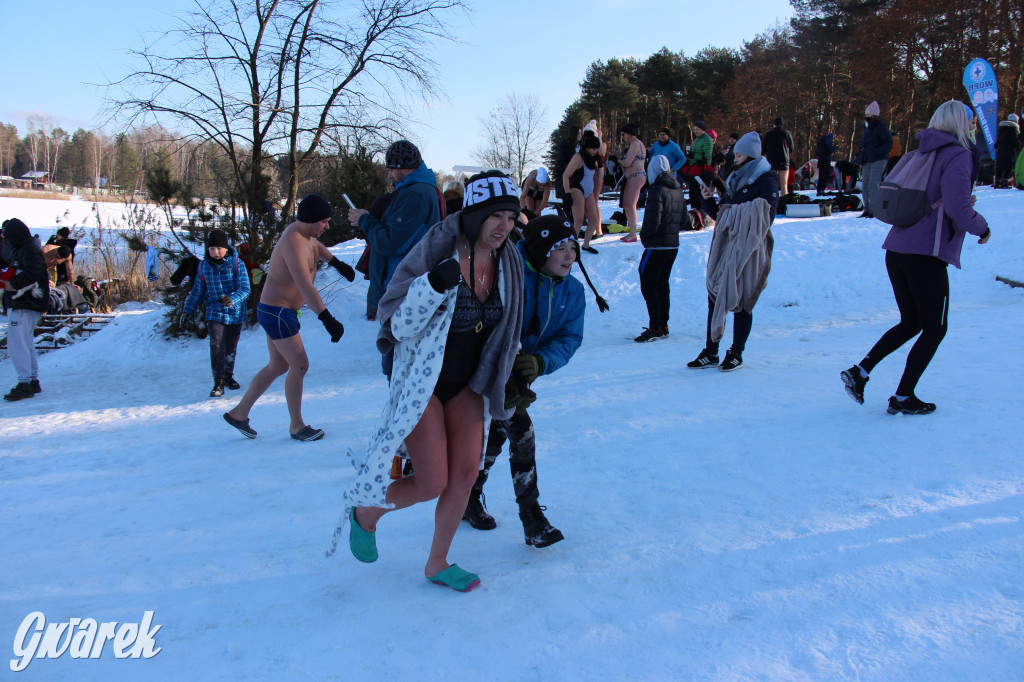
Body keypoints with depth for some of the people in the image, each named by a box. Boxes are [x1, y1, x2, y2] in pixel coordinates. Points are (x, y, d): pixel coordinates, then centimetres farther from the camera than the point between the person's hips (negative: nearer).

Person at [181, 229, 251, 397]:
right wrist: (187, 312, 10)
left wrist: (232, 299, -35)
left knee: (231, 347, 10)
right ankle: (218, 382, -9)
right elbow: (197, 292, 12)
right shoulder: (204, 266, 2)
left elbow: (245, 289, -16)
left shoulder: (237, 264, -9)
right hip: (214, 313, 1)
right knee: (217, 346, -15)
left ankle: (228, 376, 32)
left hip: (235, 313, -1)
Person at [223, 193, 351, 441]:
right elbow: (306, 286, -37)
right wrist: (327, 319, -42)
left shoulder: (303, 232, 5)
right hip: (277, 313, -11)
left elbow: (316, 246, 33)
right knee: (299, 366, -4)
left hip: (277, 311, 11)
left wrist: (337, 264, 37)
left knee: (278, 366, 17)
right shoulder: (294, 242, -26)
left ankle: (239, 413, 27)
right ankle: (296, 426, 10)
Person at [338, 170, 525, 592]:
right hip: (421, 383, -6)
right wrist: (434, 285, -38)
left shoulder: (507, 261, -3)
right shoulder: (437, 250, -23)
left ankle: (437, 564, 23)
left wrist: (512, 365, 18)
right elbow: (396, 321, -23)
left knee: (465, 474, 1)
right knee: (432, 484, -6)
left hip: (465, 383, 6)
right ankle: (364, 513, 26)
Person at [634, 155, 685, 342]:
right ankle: (663, 326, 20)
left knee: (648, 285, -3)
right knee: (662, 285, 15)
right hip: (673, 246, 9)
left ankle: (655, 329, -5)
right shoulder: (678, 190, 9)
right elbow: (683, 219, 15)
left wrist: (643, 236, -4)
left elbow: (652, 222, -20)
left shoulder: (657, 191, -16)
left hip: (657, 247, -8)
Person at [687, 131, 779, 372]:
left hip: (748, 251, -7)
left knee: (741, 302, 0)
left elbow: (765, 218, -14)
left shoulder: (767, 181, -5)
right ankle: (710, 352, 13)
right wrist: (708, 200, 2)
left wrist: (735, 213, -23)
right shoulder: (734, 179, 17)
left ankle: (736, 354, 12)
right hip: (724, 248, 7)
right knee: (715, 298, 5)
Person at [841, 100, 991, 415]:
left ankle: (859, 372, 9)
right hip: (927, 255, -7)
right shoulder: (956, 155, -8)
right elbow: (958, 209, -19)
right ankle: (903, 398, 11)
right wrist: (982, 227, 1)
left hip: (896, 252, 7)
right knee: (935, 329, 8)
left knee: (911, 323, 20)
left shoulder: (919, 154, 13)